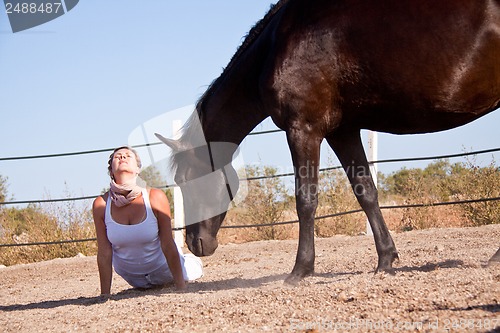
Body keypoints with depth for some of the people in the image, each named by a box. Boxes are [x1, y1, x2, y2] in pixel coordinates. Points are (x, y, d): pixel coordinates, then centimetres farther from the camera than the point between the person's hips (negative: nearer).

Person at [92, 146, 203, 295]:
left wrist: (181, 287, -21)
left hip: (161, 267, -1)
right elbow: (104, 253, -18)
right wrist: (105, 295, -15)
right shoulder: (101, 204, -25)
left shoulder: (155, 197, -29)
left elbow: (168, 245, -23)